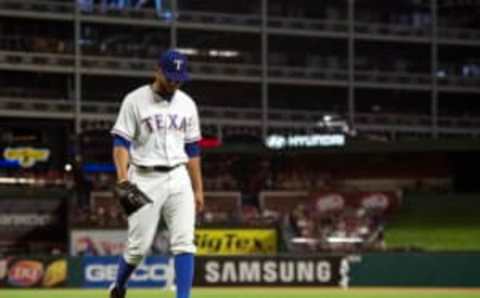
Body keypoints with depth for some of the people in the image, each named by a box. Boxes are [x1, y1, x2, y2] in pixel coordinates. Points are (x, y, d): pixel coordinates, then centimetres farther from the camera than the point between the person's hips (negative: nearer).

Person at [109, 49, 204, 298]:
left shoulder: (187, 104, 10)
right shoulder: (135, 101, -5)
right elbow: (121, 142, -10)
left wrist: (198, 189, 13)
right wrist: (123, 177, -25)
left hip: (179, 179, 4)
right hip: (145, 180, -4)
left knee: (184, 241, -8)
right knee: (139, 245, -1)